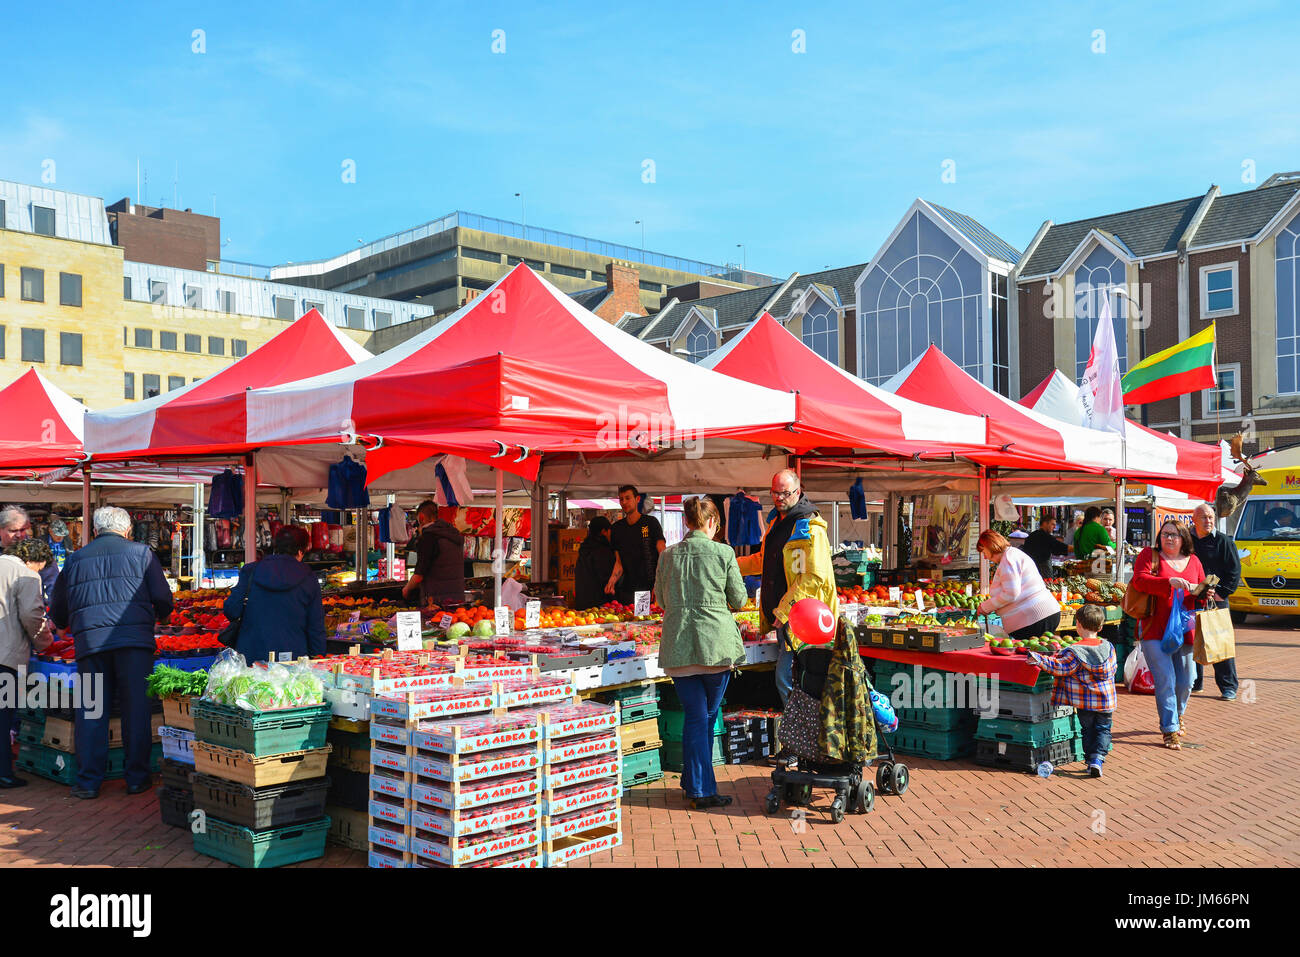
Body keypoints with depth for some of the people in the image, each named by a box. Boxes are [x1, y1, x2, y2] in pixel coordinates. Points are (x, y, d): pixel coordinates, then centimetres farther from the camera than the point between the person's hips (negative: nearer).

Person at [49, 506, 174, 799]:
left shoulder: (75, 559, 17)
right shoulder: (141, 552, 10)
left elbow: (57, 611, 23)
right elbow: (163, 599, 5)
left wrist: (70, 627, 44)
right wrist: (160, 617, 26)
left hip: (89, 641, 2)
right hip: (135, 638, -2)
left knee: (90, 712, 8)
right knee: (136, 709, 4)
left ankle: (89, 781, 10)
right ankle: (137, 777, 8)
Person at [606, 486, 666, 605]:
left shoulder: (651, 523, 0)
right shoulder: (616, 528, 12)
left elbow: (663, 554, -6)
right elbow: (618, 561, 12)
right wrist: (612, 581, -7)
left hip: (650, 587, -3)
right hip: (627, 589, 3)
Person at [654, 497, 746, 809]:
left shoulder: (668, 555, 4)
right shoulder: (723, 552, -5)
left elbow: (661, 599, 14)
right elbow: (739, 599, 2)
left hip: (678, 643, 2)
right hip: (715, 641, -2)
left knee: (694, 715, 8)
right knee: (707, 714, 11)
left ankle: (697, 787, 8)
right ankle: (700, 787, 19)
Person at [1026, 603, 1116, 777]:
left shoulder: (1074, 652, -18)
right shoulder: (1108, 647, -5)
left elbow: (1058, 667, -22)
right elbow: (1113, 669, 8)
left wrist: (1038, 659, -19)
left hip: (1085, 702, -2)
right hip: (1106, 701, 2)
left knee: (1088, 730, 15)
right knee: (1103, 729, 14)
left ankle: (1091, 761, 15)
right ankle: (1098, 758, -1)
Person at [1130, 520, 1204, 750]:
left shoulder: (1193, 561, 15)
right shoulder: (1149, 555, 2)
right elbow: (1140, 580, -13)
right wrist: (1169, 582, -26)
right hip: (1155, 630, -4)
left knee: (1185, 682, 11)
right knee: (1165, 680, -8)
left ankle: (1177, 715, 39)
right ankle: (1170, 730, 0)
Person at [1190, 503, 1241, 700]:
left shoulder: (1224, 542, 0)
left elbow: (1234, 572, -1)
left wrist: (1221, 593, -10)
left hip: (1216, 601, -4)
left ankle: (1228, 687, 2)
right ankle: (1194, 682, 20)